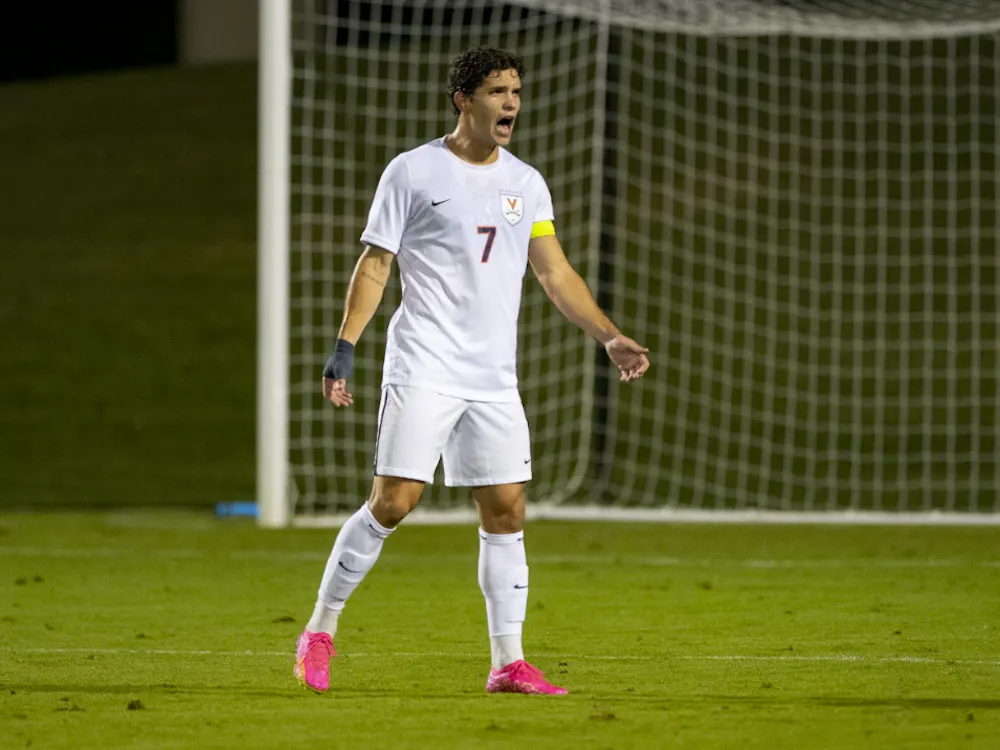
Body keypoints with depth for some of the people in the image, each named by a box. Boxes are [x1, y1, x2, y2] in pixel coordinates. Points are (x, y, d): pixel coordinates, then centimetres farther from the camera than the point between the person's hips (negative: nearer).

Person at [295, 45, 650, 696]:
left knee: (507, 511, 1)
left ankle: (509, 663, 5)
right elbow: (376, 263, -2)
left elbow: (556, 273, 15)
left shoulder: (526, 184, 13)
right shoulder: (414, 172, -2)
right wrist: (346, 346, -11)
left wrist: (610, 337, 5)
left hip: (494, 379, 5)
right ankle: (320, 632, 1)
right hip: (423, 368, -5)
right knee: (394, 501, -12)